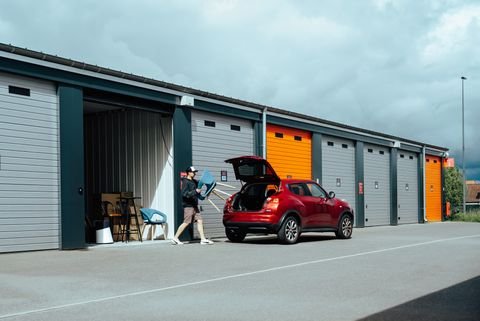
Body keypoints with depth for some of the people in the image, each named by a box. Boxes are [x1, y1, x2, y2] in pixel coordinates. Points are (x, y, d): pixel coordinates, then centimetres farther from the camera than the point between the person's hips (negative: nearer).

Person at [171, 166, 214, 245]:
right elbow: (184, 194, -21)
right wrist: (195, 191, -25)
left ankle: (203, 239, 5)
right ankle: (175, 238, 2)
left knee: (200, 221, 4)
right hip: (188, 206, -9)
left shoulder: (194, 181, 14)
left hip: (194, 206, 9)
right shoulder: (185, 182, -11)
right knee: (186, 222, -7)